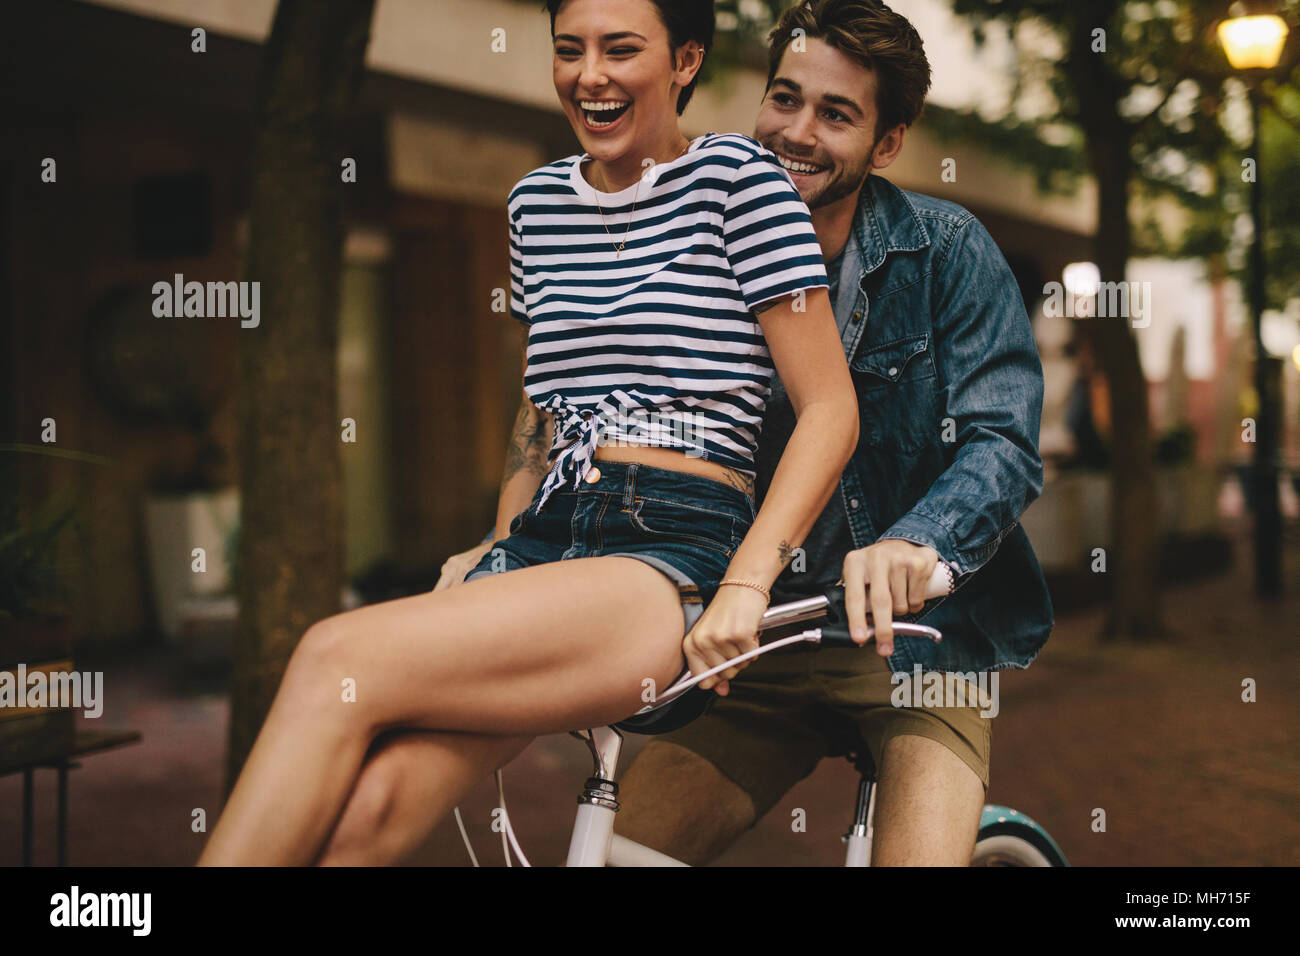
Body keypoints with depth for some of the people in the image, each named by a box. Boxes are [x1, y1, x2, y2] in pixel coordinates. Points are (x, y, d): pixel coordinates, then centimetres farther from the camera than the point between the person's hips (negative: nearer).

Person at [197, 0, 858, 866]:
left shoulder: (736, 177, 0)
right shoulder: (538, 201, 18)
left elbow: (832, 412, -4)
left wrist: (745, 587, -14)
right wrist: (496, 560, 17)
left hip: (677, 553, -5)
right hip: (543, 539, 5)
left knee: (339, 663, -25)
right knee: (363, 812, -22)